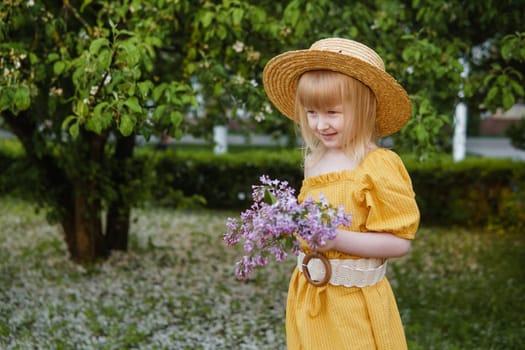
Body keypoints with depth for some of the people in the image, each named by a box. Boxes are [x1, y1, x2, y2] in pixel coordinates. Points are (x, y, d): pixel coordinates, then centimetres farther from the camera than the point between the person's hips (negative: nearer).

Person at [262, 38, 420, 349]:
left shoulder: (378, 167, -15)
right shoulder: (316, 161, 6)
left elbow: (400, 242, -18)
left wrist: (338, 239, -26)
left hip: (354, 302, -6)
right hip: (308, 297, 6)